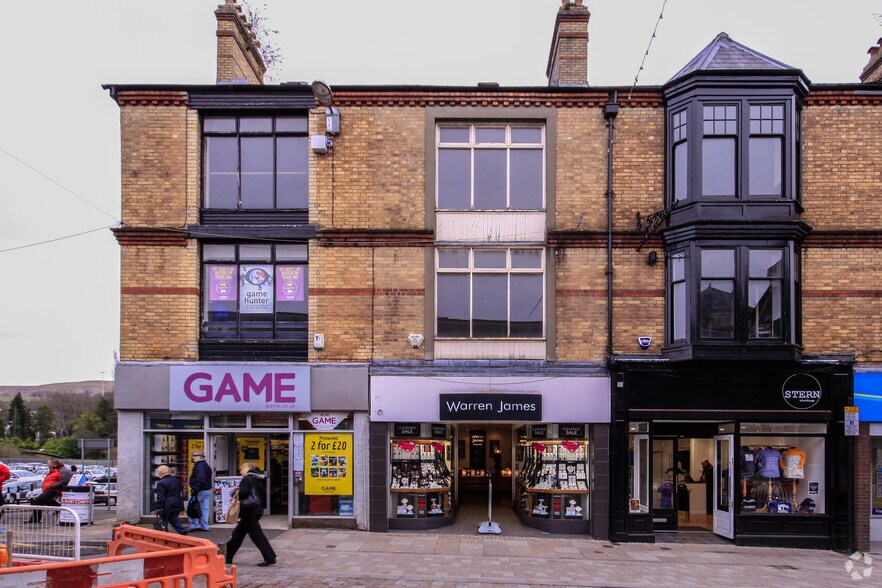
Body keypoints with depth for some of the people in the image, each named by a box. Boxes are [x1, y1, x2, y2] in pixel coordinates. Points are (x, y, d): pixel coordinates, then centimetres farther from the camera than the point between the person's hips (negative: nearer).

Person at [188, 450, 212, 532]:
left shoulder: (200, 466, -17)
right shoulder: (206, 465, 16)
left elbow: (200, 480, -28)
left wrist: (195, 490, -27)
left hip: (200, 491, -10)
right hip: (207, 490, 10)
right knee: (204, 509, 11)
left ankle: (194, 525, 2)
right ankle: (204, 526, 15)